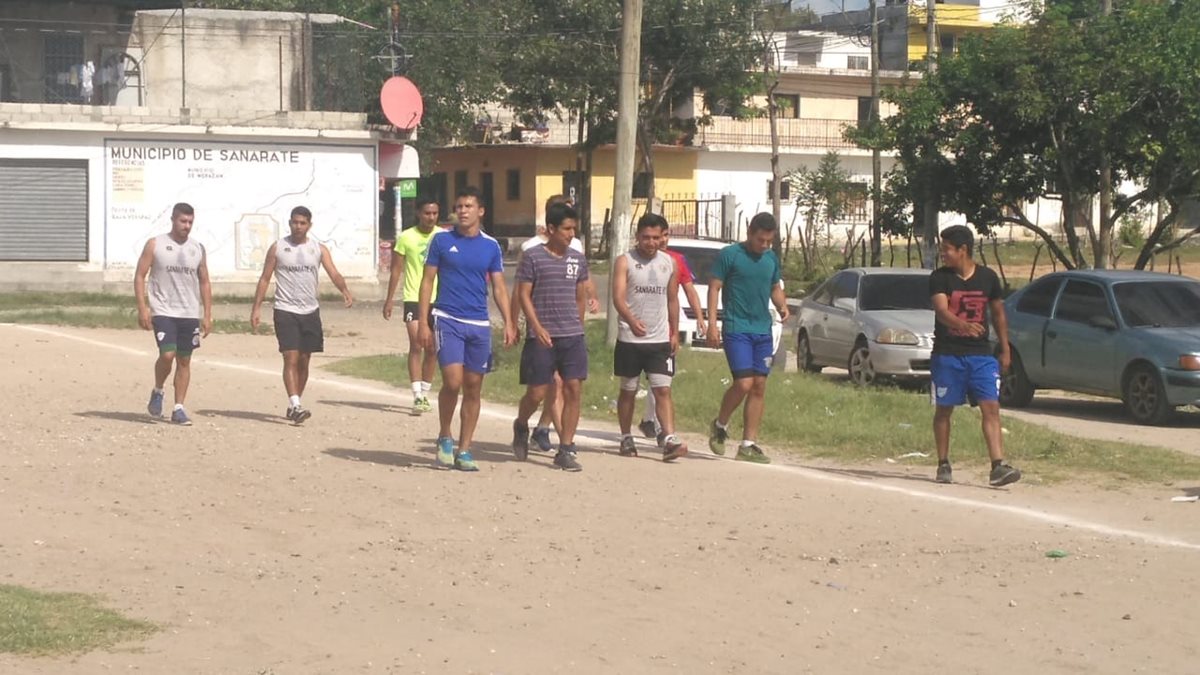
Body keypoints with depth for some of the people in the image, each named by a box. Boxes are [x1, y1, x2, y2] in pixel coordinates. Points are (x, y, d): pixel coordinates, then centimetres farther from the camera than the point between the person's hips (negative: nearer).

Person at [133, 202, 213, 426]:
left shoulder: (198, 249, 9)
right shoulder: (155, 245, -1)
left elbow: (204, 282, 14)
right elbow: (140, 276, -1)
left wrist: (207, 315, 7)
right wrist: (142, 308, -10)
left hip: (190, 313, 4)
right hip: (163, 312, -4)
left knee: (184, 360, 4)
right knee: (167, 355, -17)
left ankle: (179, 408, 10)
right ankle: (157, 391, 10)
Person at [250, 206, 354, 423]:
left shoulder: (319, 249, 5)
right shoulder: (278, 248, 1)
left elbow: (334, 274, -6)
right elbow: (265, 279, 3)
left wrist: (345, 290, -27)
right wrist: (256, 308, -5)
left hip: (310, 311, 3)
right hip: (285, 311, -3)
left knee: (304, 360, 8)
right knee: (291, 358, -13)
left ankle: (294, 405, 19)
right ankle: (295, 405, -21)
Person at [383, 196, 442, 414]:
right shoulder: (406, 237, -2)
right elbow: (397, 269, 2)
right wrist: (390, 299, -1)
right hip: (413, 298, -3)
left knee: (432, 349, 8)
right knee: (416, 345, -14)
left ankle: (425, 394, 21)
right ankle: (417, 396, -16)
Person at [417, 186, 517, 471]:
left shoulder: (491, 246, 7)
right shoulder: (442, 240, 1)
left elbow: (499, 288, 9)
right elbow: (427, 281, 3)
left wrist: (509, 323, -3)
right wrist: (423, 322, -4)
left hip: (479, 324, 3)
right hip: (447, 320, -3)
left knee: (473, 388, 5)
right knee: (453, 381, -16)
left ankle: (463, 450, 13)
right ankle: (444, 438, 6)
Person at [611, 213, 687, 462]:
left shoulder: (669, 263, 8)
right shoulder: (625, 261, -6)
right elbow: (618, 297, -17)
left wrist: (675, 333, 12)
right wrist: (631, 320, -35)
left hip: (660, 340, 2)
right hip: (630, 339, -2)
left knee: (663, 390, -7)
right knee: (628, 391, 9)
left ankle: (670, 440, -14)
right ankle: (626, 439, 21)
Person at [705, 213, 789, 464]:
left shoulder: (771, 259, 12)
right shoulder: (729, 255, -5)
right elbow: (714, 287, -5)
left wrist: (782, 306, 2)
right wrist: (712, 323, -13)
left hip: (763, 330, 6)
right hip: (736, 329, -6)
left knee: (759, 387, 3)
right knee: (744, 383, -15)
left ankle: (749, 445, 8)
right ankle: (720, 426, 11)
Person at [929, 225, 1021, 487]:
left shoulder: (988, 278, 3)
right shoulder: (939, 278, -5)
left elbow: (998, 313, 15)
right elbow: (942, 310, -20)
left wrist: (1005, 349, 14)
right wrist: (964, 325, -40)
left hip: (981, 355, 1)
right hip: (946, 354, -1)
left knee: (991, 408, -9)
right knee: (944, 409, 6)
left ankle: (998, 467, -14)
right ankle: (943, 465, 19)